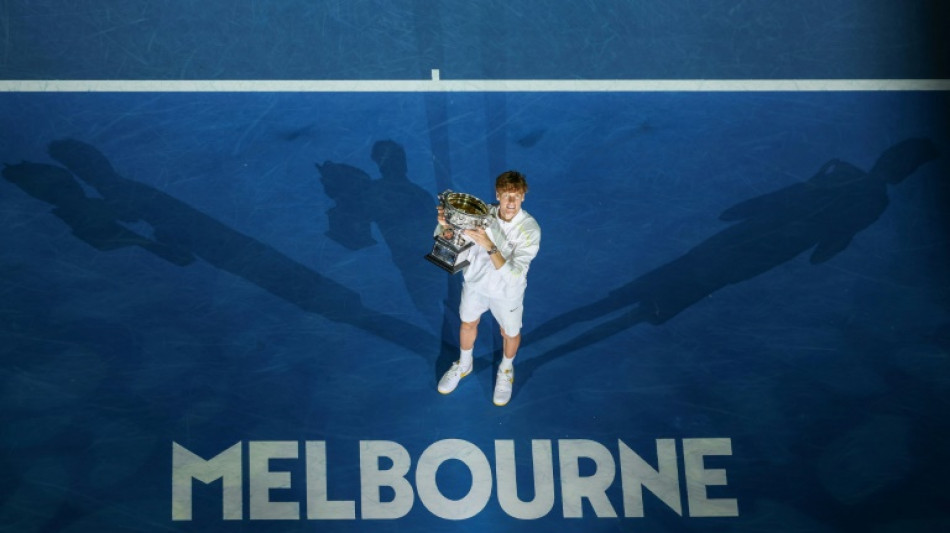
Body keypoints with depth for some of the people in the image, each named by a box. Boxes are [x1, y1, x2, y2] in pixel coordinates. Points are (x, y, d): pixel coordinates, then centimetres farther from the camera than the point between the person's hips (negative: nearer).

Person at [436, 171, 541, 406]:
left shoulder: (530, 230, -33)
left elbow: (513, 274, -38)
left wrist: (488, 245, -50)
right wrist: (445, 224, -37)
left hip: (506, 292, -3)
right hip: (475, 281, 3)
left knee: (510, 334, 22)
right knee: (468, 324, 26)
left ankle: (505, 371, 55)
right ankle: (464, 365, 57)